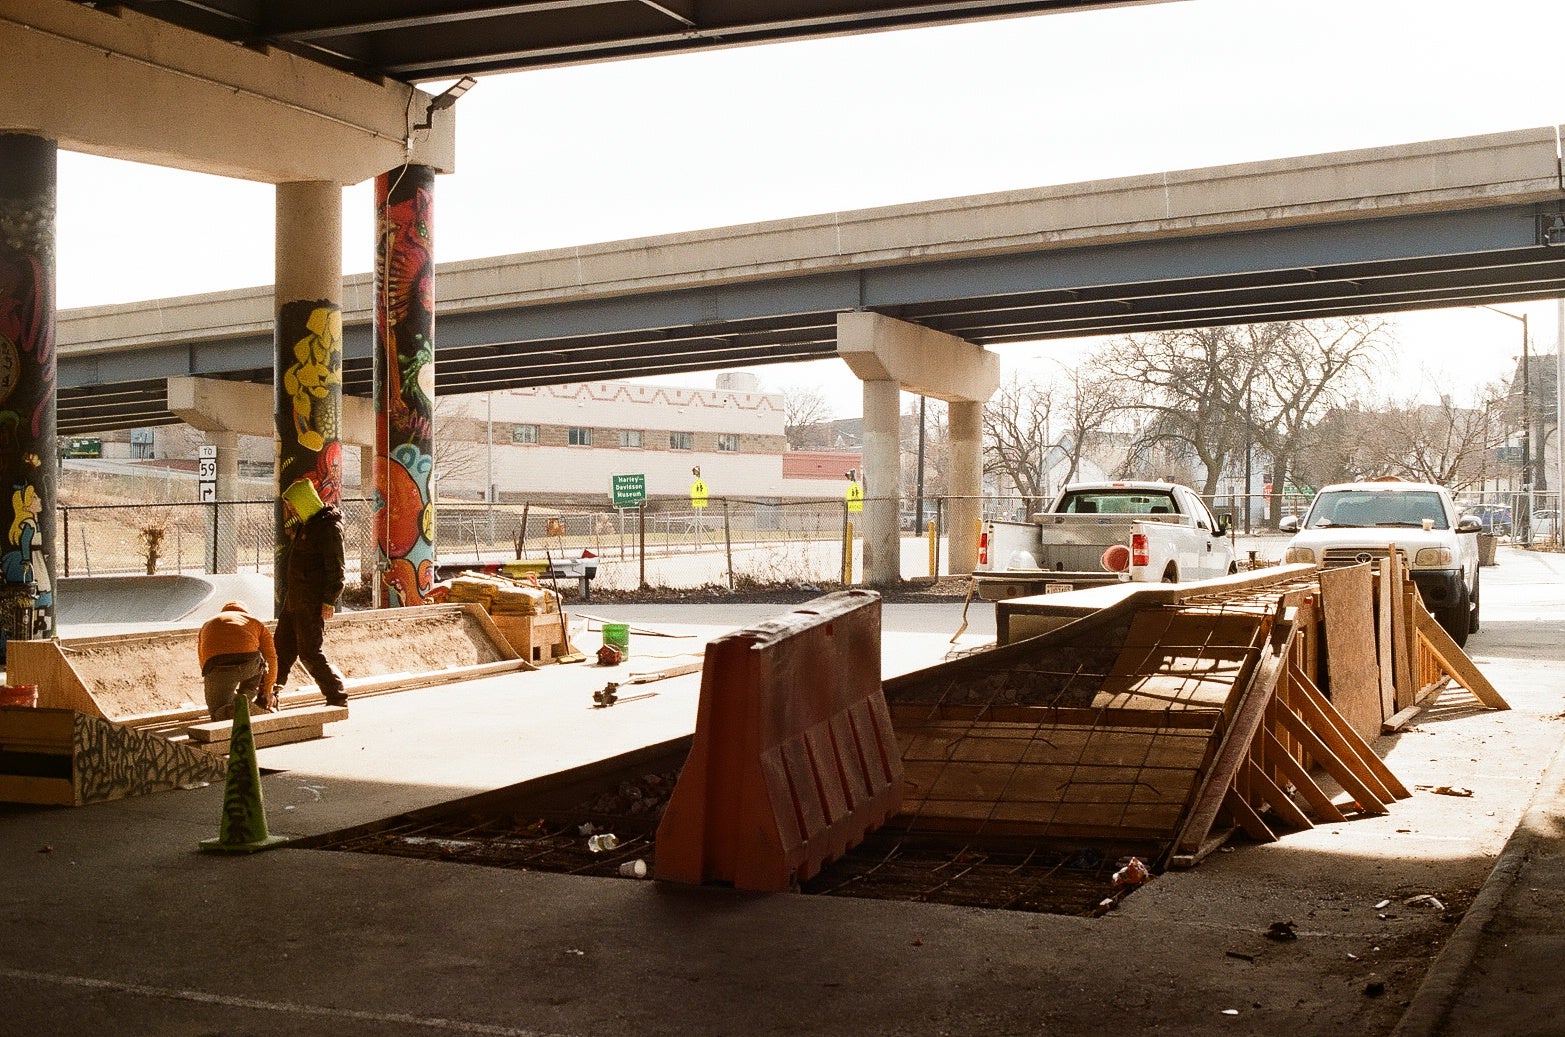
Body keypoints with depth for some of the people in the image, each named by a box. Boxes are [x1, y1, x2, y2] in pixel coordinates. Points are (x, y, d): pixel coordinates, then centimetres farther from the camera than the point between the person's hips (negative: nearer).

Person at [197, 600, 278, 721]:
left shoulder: (206, 625, 38)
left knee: (217, 710, 16)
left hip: (217, 667, 0)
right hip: (249, 660, 0)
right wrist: (267, 691, 37)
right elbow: (271, 657, 28)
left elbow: (204, 663, 43)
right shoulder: (255, 622, 32)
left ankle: (230, 711, -18)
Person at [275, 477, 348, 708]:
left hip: (312, 603, -10)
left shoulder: (329, 527, -16)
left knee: (310, 654, -8)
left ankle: (337, 697, 1)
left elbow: (336, 568, -20)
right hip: (293, 601, 10)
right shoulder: (305, 524, 15)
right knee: (282, 650, 14)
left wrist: (329, 601, -22)